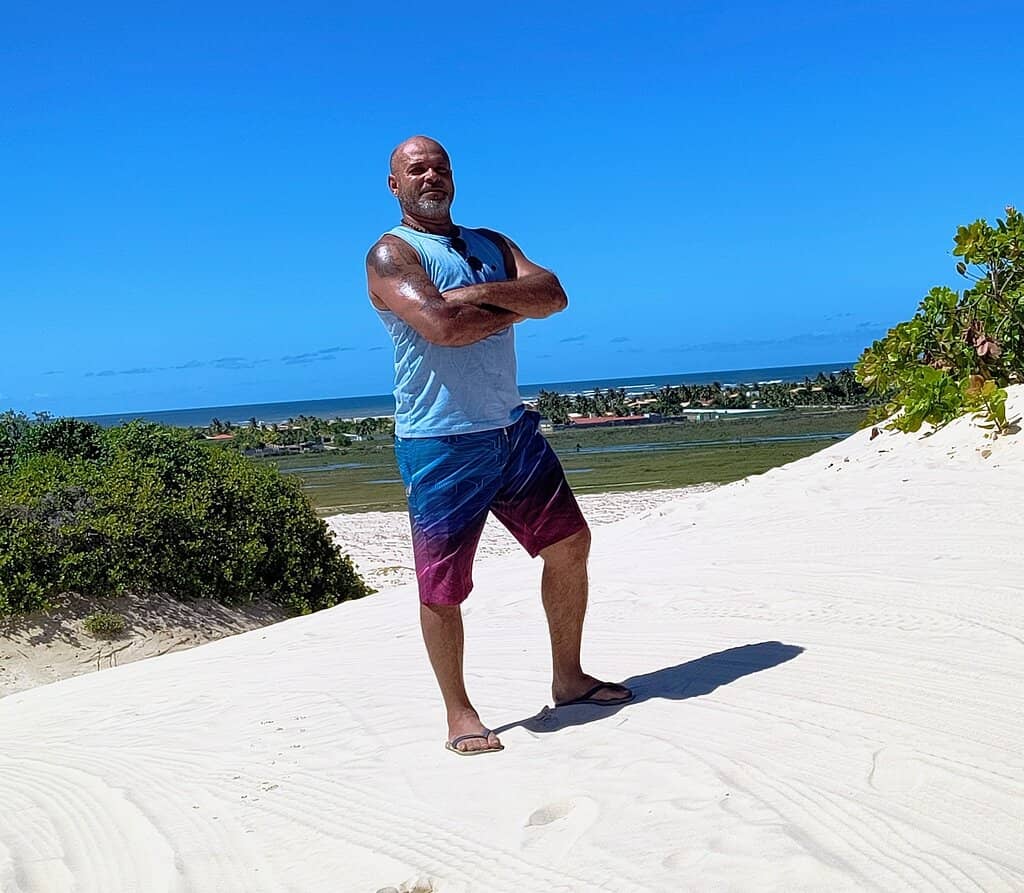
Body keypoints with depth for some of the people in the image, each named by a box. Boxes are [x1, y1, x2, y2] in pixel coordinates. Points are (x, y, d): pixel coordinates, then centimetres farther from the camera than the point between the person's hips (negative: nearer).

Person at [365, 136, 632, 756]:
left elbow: (553, 293, -1)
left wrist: (479, 294, -15)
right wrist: (515, 309, -7)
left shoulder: (490, 244, 16)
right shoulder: (391, 255, -5)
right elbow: (441, 325, -23)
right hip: (441, 443, -7)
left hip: (513, 427, 7)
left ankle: (568, 678, 28)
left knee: (569, 541, 11)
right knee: (444, 585, -2)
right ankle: (460, 713, 17)